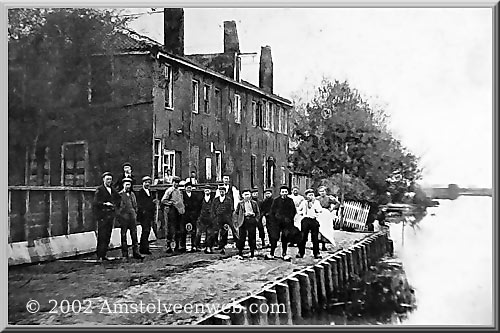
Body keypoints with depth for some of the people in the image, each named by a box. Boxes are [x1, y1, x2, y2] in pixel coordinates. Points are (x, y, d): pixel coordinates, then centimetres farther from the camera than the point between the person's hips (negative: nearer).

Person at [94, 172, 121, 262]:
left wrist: (115, 205, 10)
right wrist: (105, 204, -20)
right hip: (102, 216, -6)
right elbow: (96, 202, -10)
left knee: (108, 237, 7)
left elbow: (119, 199, 27)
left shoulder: (113, 190, 16)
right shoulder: (99, 190, -3)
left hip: (111, 216, 6)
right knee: (102, 237, -6)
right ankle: (99, 256, -2)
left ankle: (103, 254, 13)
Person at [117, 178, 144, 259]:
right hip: (124, 217, -5)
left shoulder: (132, 194, 16)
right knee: (123, 236, 1)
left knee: (134, 235, 3)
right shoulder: (120, 194, -1)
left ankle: (136, 253, 7)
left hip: (132, 217, 5)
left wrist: (135, 213, 13)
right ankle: (124, 254, 7)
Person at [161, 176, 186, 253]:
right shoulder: (169, 191, -4)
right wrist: (172, 203, -16)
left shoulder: (179, 191, 18)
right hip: (170, 211, -7)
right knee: (171, 229, -6)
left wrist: (182, 208, 14)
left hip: (179, 211, 7)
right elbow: (163, 200, -9)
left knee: (180, 229, 5)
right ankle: (168, 246, 0)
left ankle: (178, 246, 14)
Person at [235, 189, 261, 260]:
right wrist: (238, 221, 0)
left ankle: (252, 255, 8)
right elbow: (236, 213, 8)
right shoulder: (240, 203, 7)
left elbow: (258, 213, 14)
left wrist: (256, 219, 2)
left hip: (252, 220, 1)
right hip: (243, 221, -1)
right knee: (242, 237, -2)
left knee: (252, 238, 2)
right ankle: (240, 254, 8)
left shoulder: (254, 203, 11)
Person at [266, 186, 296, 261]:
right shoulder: (276, 201, 5)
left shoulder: (290, 201, 8)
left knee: (285, 238, 3)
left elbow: (293, 211, 10)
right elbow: (272, 212, 5)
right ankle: (271, 254, 3)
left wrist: (289, 218, -4)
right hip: (277, 222, -1)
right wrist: (273, 220, -4)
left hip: (287, 223, 1)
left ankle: (284, 254, 12)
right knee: (274, 238, -4)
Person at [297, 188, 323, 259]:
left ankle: (316, 253, 7)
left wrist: (313, 203, -10)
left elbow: (320, 211, -7)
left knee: (315, 238, 0)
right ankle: (301, 253, 11)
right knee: (303, 237, 2)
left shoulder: (316, 202, 6)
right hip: (305, 220, 1)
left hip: (314, 220, -1)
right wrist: (302, 213, 6)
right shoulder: (304, 202, 9)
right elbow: (299, 210, 22)